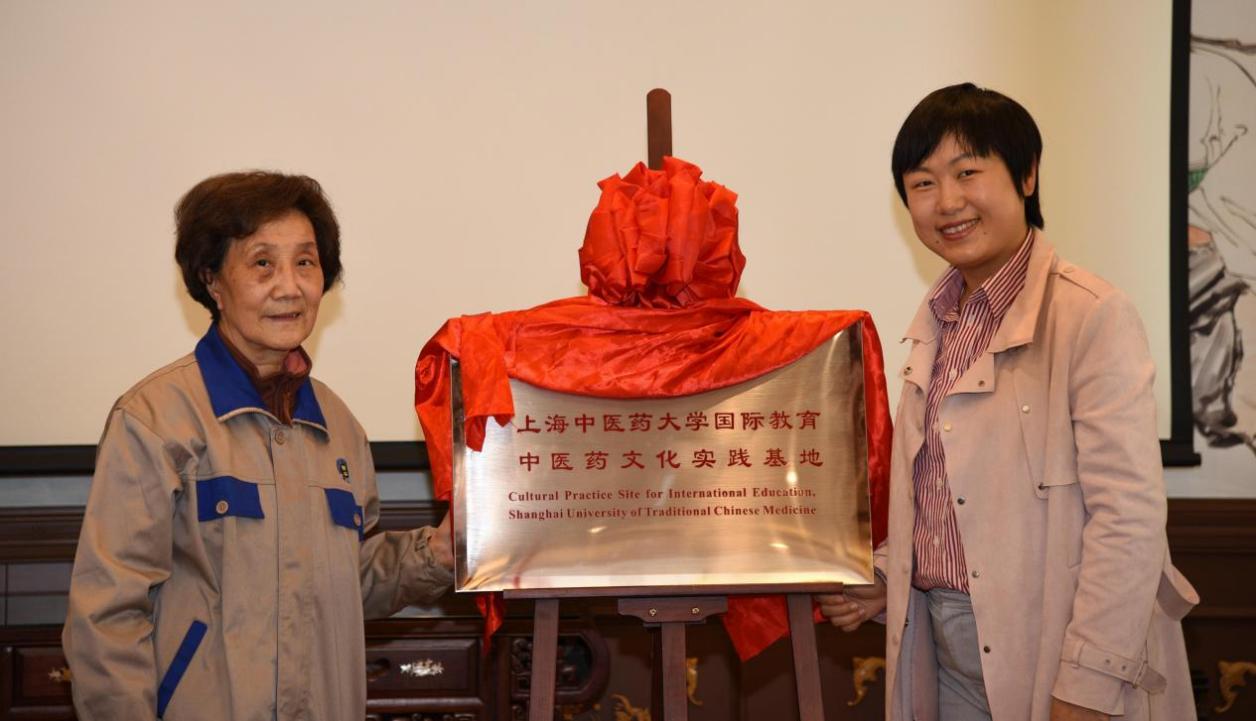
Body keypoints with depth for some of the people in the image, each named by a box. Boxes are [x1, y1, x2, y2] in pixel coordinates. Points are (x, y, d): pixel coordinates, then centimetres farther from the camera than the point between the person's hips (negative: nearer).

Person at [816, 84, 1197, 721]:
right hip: (947, 655, 6)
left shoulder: (1093, 317, -14)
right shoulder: (936, 321, 9)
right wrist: (884, 578, 4)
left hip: (1050, 654, -6)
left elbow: (1129, 516, -18)